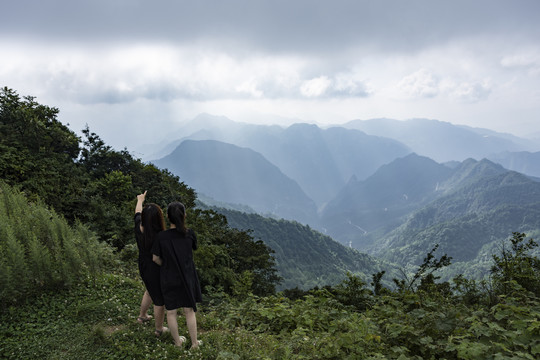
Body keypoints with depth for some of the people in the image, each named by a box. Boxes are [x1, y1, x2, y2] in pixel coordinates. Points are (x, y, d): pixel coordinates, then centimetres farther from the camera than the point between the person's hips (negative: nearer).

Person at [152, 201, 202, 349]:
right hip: (187, 278, 1)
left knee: (171, 311, 18)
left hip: (169, 279, 0)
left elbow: (156, 258, -5)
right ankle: (194, 342, 25)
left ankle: (178, 341, 33)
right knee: (189, 310, 16)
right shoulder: (190, 234, -15)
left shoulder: (161, 237, -17)